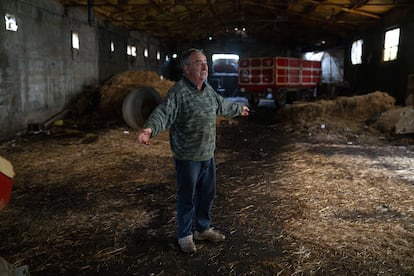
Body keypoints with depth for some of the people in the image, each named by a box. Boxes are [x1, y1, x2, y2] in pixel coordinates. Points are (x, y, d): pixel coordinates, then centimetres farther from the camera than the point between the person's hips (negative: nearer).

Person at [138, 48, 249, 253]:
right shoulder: (178, 92, -19)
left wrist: (239, 109, 42)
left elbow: (222, 105, 27)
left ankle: (203, 229, 40)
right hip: (187, 157, -7)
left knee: (207, 194, 19)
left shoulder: (208, 89, 8)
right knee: (187, 197, 8)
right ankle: (185, 236, 27)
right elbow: (163, 113, -32)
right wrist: (150, 128, -52)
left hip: (208, 155, 8)